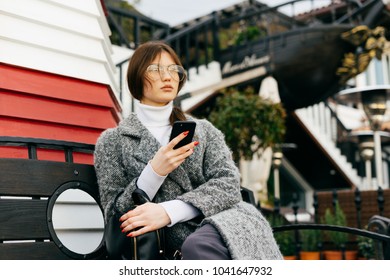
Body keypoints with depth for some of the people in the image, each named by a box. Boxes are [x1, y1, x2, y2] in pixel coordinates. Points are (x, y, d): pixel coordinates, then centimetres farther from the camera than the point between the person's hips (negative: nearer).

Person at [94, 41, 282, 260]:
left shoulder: (204, 130, 18)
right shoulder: (112, 141, 12)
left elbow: (228, 184, 2)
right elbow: (115, 215, 6)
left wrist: (169, 211, -15)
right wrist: (154, 172, -11)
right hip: (175, 250, -2)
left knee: (198, 247, -36)